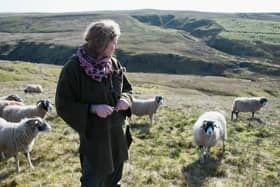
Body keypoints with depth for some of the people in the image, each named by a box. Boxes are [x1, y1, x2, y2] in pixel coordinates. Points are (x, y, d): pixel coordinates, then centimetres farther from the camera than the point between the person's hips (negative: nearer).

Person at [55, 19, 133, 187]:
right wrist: (93, 109, -25)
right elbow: (63, 105, -16)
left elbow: (127, 88, 13)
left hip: (117, 135, 6)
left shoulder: (114, 64, 0)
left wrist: (125, 98, -10)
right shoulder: (74, 68, -18)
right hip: (93, 137, -6)